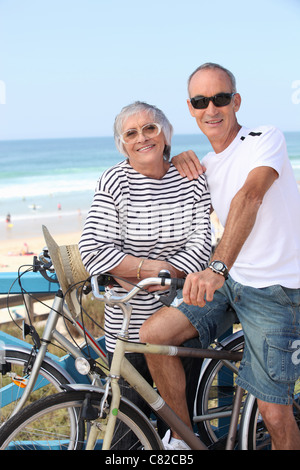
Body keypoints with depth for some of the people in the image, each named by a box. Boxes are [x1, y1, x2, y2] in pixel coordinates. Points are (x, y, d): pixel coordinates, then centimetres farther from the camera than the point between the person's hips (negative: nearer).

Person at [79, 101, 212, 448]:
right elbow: (92, 250, -14)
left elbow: (201, 244, -9)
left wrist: (147, 276, -18)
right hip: (131, 324, -2)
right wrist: (154, 268, -20)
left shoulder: (192, 179, -2)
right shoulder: (115, 181, -8)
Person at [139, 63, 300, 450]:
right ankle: (183, 438, 9)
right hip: (228, 279, 6)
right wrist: (180, 160, 6)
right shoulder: (208, 165, 11)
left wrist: (218, 267, -44)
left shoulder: (265, 139, -10)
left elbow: (249, 196, -29)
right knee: (153, 333, -9)